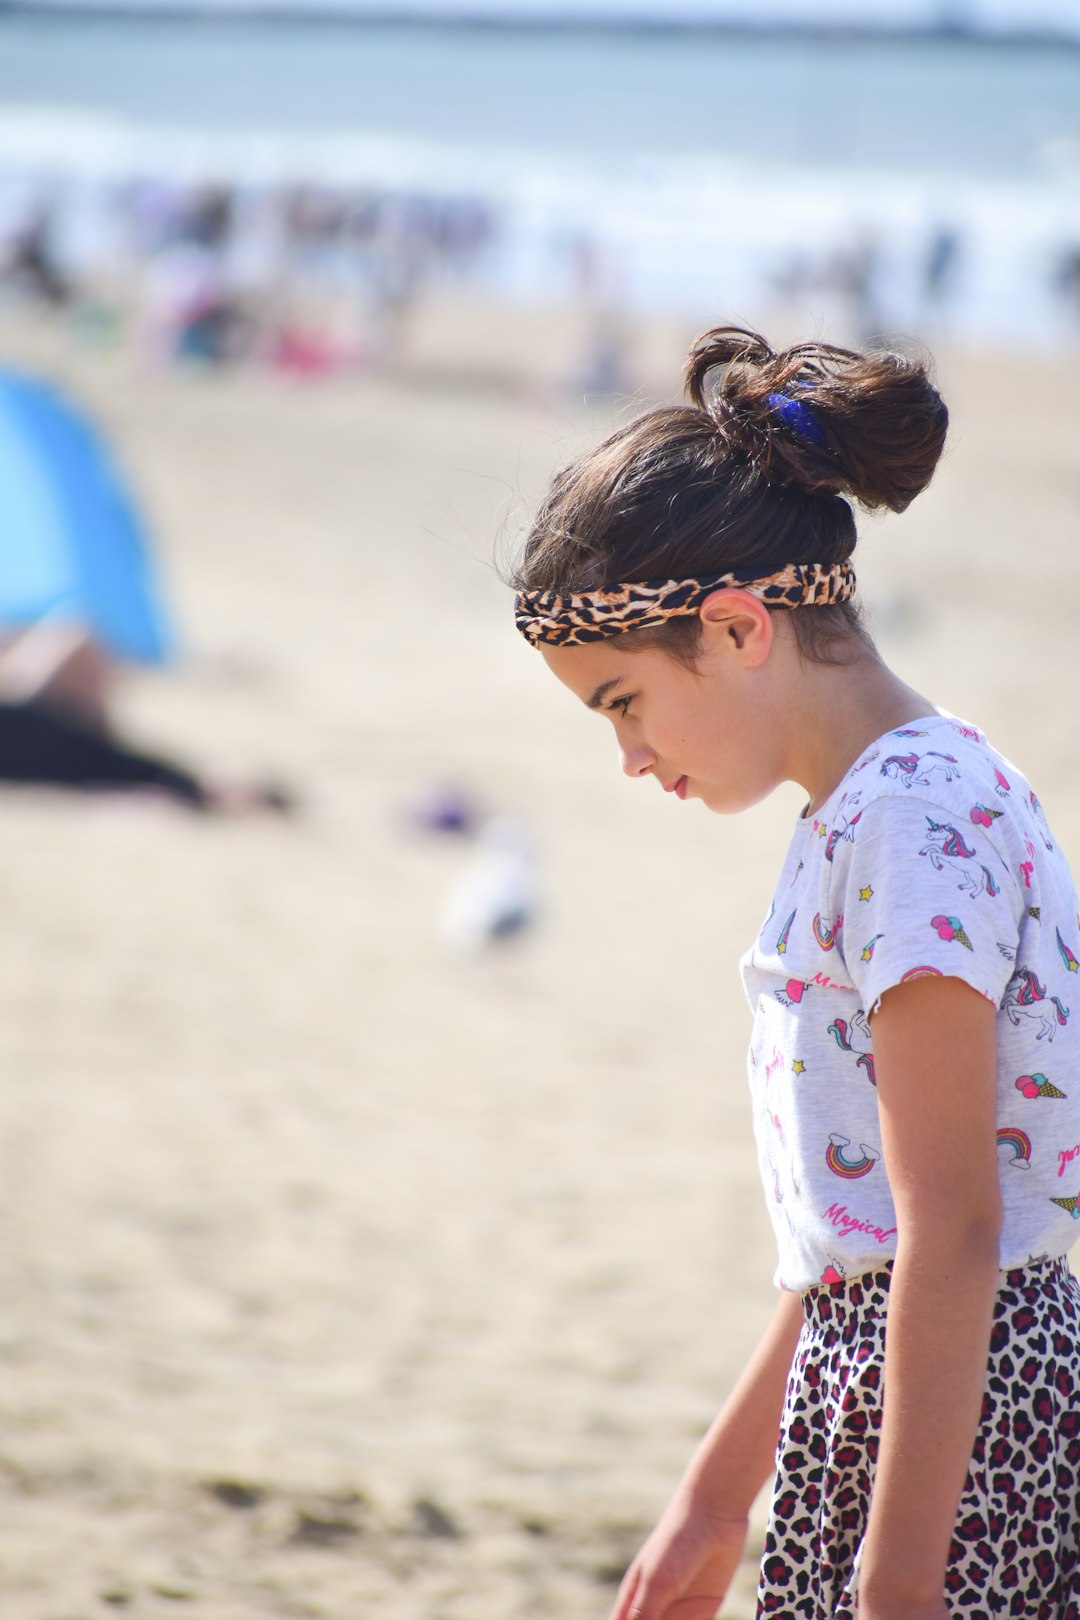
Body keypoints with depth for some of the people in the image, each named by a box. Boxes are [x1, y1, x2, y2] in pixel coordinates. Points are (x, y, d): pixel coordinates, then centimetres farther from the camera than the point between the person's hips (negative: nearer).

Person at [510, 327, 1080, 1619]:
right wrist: (719, 1495, 26)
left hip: (960, 1415, -9)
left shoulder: (911, 819, -16)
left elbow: (952, 1231, -20)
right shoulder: (863, 808, 14)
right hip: (878, 1378, 9)